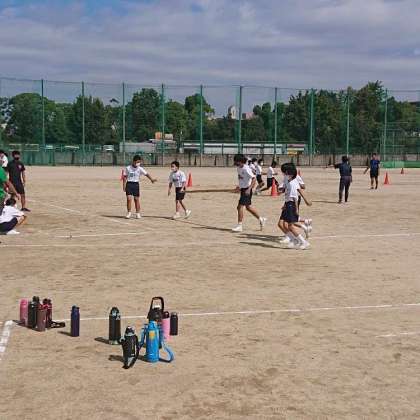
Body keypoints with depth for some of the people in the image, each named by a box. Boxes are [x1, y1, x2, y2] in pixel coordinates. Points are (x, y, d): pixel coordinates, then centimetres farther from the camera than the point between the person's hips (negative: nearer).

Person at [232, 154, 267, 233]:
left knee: (240, 207, -11)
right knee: (248, 207, 16)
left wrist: (249, 189, -30)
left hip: (247, 190, -9)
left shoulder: (246, 169, -20)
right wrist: (239, 186, 22)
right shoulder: (239, 168, 6)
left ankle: (239, 226, -5)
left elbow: (254, 179, -23)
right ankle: (261, 219, 31)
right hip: (243, 189, 9)